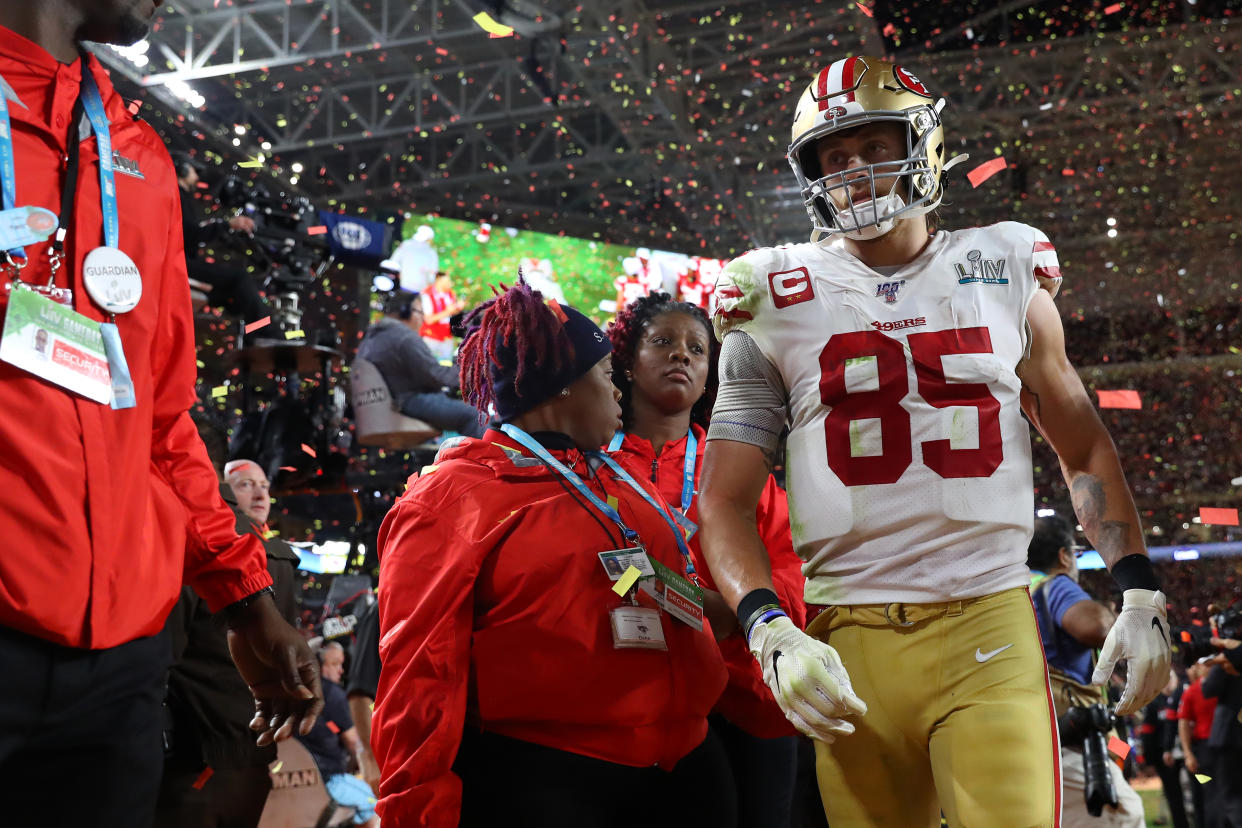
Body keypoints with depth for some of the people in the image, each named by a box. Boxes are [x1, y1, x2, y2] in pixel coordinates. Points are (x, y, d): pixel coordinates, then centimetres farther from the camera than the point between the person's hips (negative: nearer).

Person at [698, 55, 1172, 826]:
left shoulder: (1007, 274, 10)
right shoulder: (776, 301, 5)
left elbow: (1084, 447, 19)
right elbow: (725, 498, 2)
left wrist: (1140, 590, 10)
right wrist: (771, 632, -13)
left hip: (991, 623, 1)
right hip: (849, 640, 0)